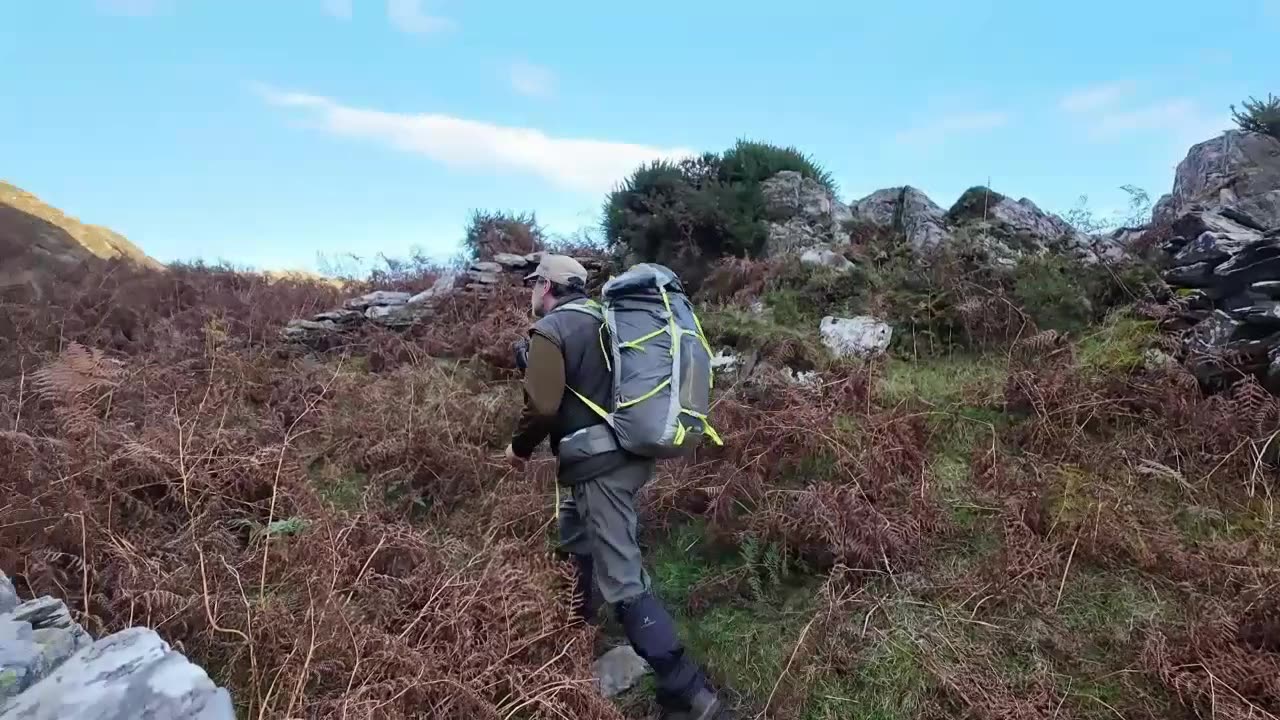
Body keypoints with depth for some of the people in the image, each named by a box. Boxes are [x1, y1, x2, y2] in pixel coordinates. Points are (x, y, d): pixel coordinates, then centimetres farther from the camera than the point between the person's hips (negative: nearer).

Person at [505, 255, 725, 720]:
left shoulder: (550, 330, -11)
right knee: (574, 532, 31)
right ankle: (581, 621, 52)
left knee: (623, 582, -6)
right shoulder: (604, 318, 14)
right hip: (628, 452, 10)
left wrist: (519, 446, 0)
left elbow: (542, 406, -18)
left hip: (598, 465, -10)